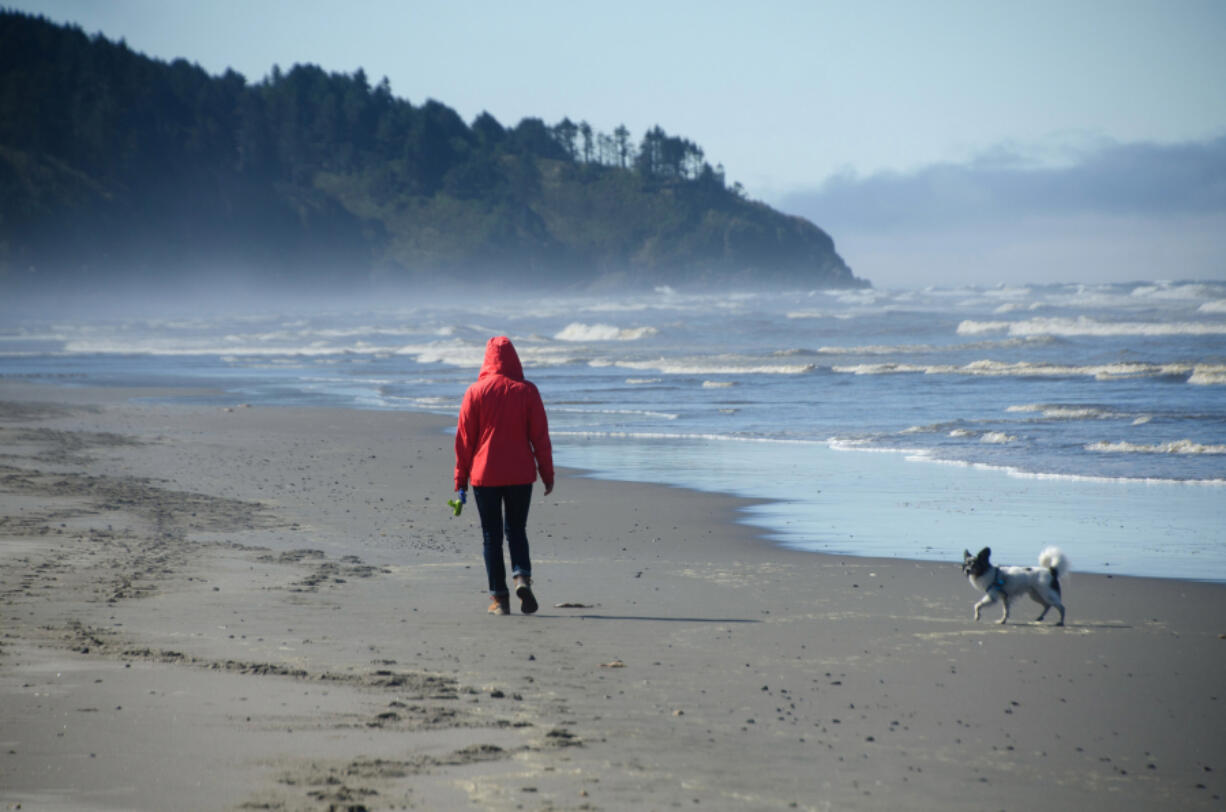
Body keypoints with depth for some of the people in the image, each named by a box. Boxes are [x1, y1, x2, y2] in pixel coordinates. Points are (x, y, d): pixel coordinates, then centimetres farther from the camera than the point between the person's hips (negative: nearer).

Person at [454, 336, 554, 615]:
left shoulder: (475, 392, -4)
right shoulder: (527, 391, -2)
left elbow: (464, 438, -1)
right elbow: (540, 436, -1)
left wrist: (461, 478, 6)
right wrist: (547, 474, 6)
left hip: (485, 474, -1)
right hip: (521, 474, 1)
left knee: (492, 535, 5)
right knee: (516, 530, 13)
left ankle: (499, 598, 2)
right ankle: (523, 578, -13)